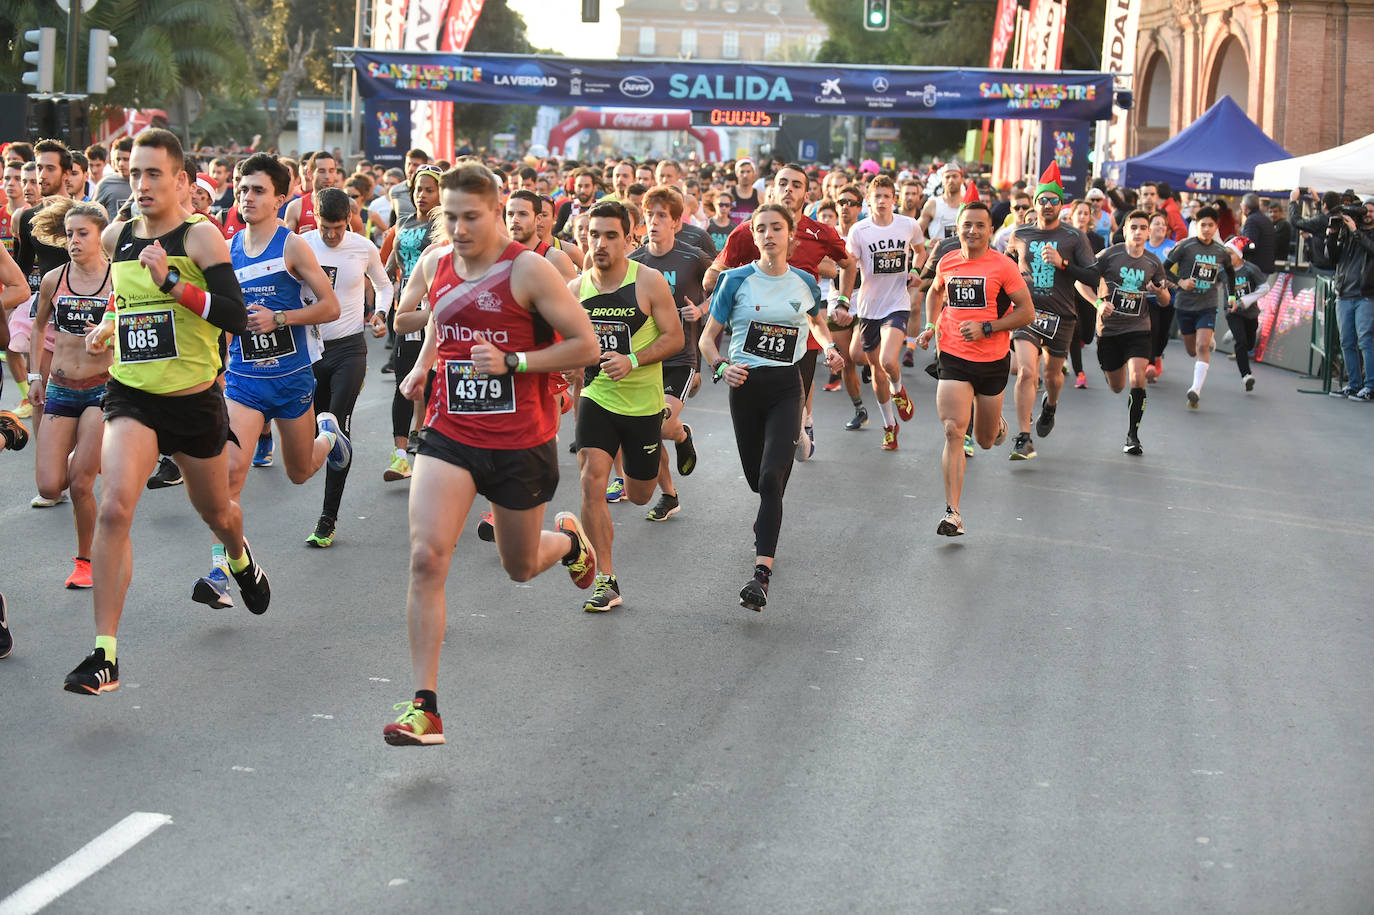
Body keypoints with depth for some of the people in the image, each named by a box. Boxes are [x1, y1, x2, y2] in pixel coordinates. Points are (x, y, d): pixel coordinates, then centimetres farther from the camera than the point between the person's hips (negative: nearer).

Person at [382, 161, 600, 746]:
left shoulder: (528, 269, -14)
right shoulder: (434, 264, 3)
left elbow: (585, 345, -13)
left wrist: (511, 361, -20)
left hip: (521, 443, -3)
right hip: (450, 434, 3)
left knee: (520, 568, 15)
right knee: (426, 557, -16)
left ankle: (568, 538, 55)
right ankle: (424, 707, -13)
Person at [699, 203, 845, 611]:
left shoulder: (804, 283, 4)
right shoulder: (737, 280, -2)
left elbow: (816, 320, 27)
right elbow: (708, 337, 1)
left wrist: (829, 347, 7)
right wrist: (721, 367, -18)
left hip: (786, 387, -1)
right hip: (745, 384, 1)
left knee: (772, 478, -17)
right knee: (757, 478, 10)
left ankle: (762, 573, -22)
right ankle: (769, 518, 49)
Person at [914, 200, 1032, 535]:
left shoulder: (1003, 266, -9)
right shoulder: (947, 262, 3)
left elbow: (1027, 312, -8)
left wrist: (986, 328, -17)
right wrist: (931, 325, 10)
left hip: (993, 361, -1)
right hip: (954, 358, 1)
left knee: (985, 441, 13)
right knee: (953, 432, -15)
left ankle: (997, 423, 53)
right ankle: (952, 513, -13)